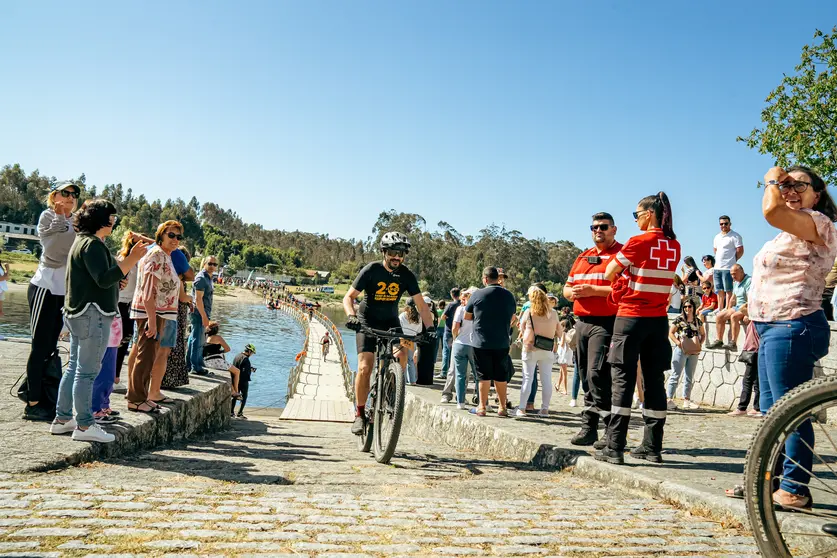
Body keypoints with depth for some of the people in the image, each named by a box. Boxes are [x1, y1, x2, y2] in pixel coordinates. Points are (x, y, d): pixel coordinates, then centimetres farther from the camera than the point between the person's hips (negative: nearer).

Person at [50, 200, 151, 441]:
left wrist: (127, 259, 21)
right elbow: (104, 279, -24)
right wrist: (132, 259, -26)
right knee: (87, 372, -6)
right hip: (92, 315, -11)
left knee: (74, 368, 15)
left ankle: (62, 419, 22)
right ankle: (84, 426, -1)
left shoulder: (82, 241, 18)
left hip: (79, 313, 11)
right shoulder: (92, 244, -15)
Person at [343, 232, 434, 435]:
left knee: (402, 356, -23)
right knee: (365, 367, -16)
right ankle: (359, 414, -2)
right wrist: (352, 316, -33)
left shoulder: (406, 275, -7)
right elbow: (349, 297, -15)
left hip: (391, 322, 3)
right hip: (367, 322, -3)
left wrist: (430, 327, -20)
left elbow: (421, 304, -6)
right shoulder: (371, 270, -15)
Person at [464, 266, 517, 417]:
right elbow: (512, 319, 16)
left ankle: (482, 407, 7)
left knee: (484, 376, 3)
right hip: (502, 342, 3)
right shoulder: (509, 296, 4)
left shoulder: (477, 295, -8)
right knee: (501, 376, 11)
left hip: (481, 341, -3)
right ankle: (502, 407, 18)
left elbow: (467, 316, 3)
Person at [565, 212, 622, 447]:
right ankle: (588, 428, 16)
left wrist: (593, 290, -17)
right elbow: (567, 287, 24)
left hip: (606, 322, -8)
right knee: (586, 376, 9)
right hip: (582, 321, 8)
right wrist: (571, 292, 0)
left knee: (597, 374, -14)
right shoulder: (583, 257, 21)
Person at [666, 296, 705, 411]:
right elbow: (670, 333, -4)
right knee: (675, 375, -6)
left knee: (689, 377, 10)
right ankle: (669, 399, -7)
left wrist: (700, 344, 2)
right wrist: (678, 343, -15)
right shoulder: (679, 319, -3)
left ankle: (687, 400, 17)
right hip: (681, 350, -5)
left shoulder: (698, 321, 10)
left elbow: (703, 334, 19)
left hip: (694, 352, 5)